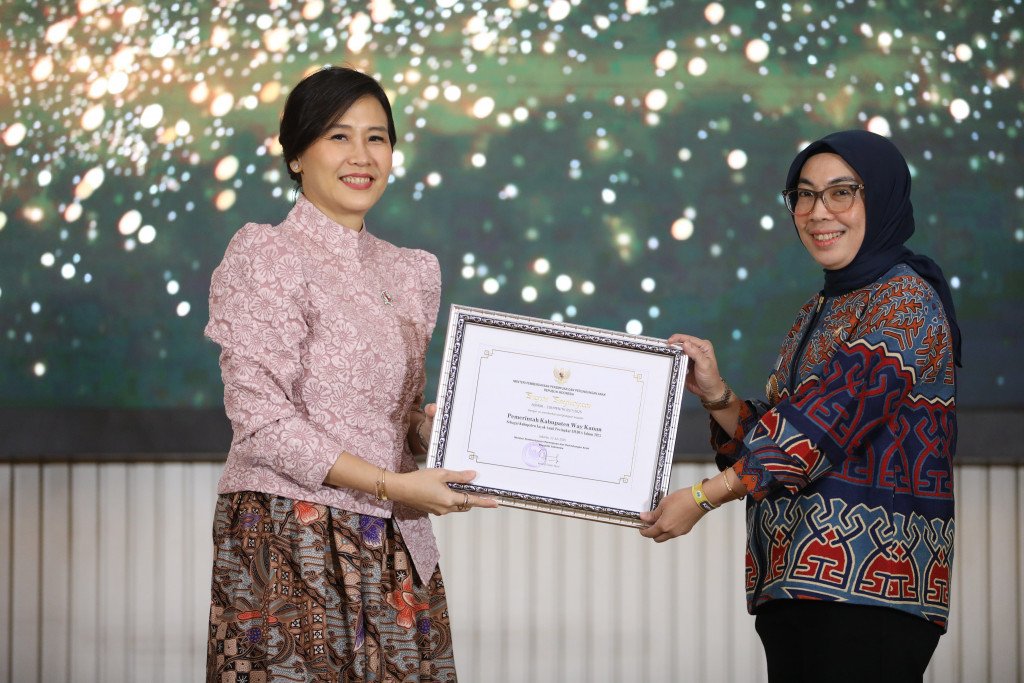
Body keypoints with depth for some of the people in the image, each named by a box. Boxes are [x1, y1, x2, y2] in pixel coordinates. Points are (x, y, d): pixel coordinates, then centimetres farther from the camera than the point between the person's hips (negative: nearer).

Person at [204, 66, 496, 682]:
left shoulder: (413, 272, 15)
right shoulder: (266, 256, -6)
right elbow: (261, 418, -13)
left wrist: (436, 428, -3)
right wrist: (391, 485, -16)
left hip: (392, 548, 6)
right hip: (290, 537, -6)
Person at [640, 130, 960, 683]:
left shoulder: (906, 302, -8)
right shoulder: (819, 311, 19)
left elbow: (823, 427, -16)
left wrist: (704, 497, -16)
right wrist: (717, 397, 0)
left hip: (868, 585, -8)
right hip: (792, 579, 8)